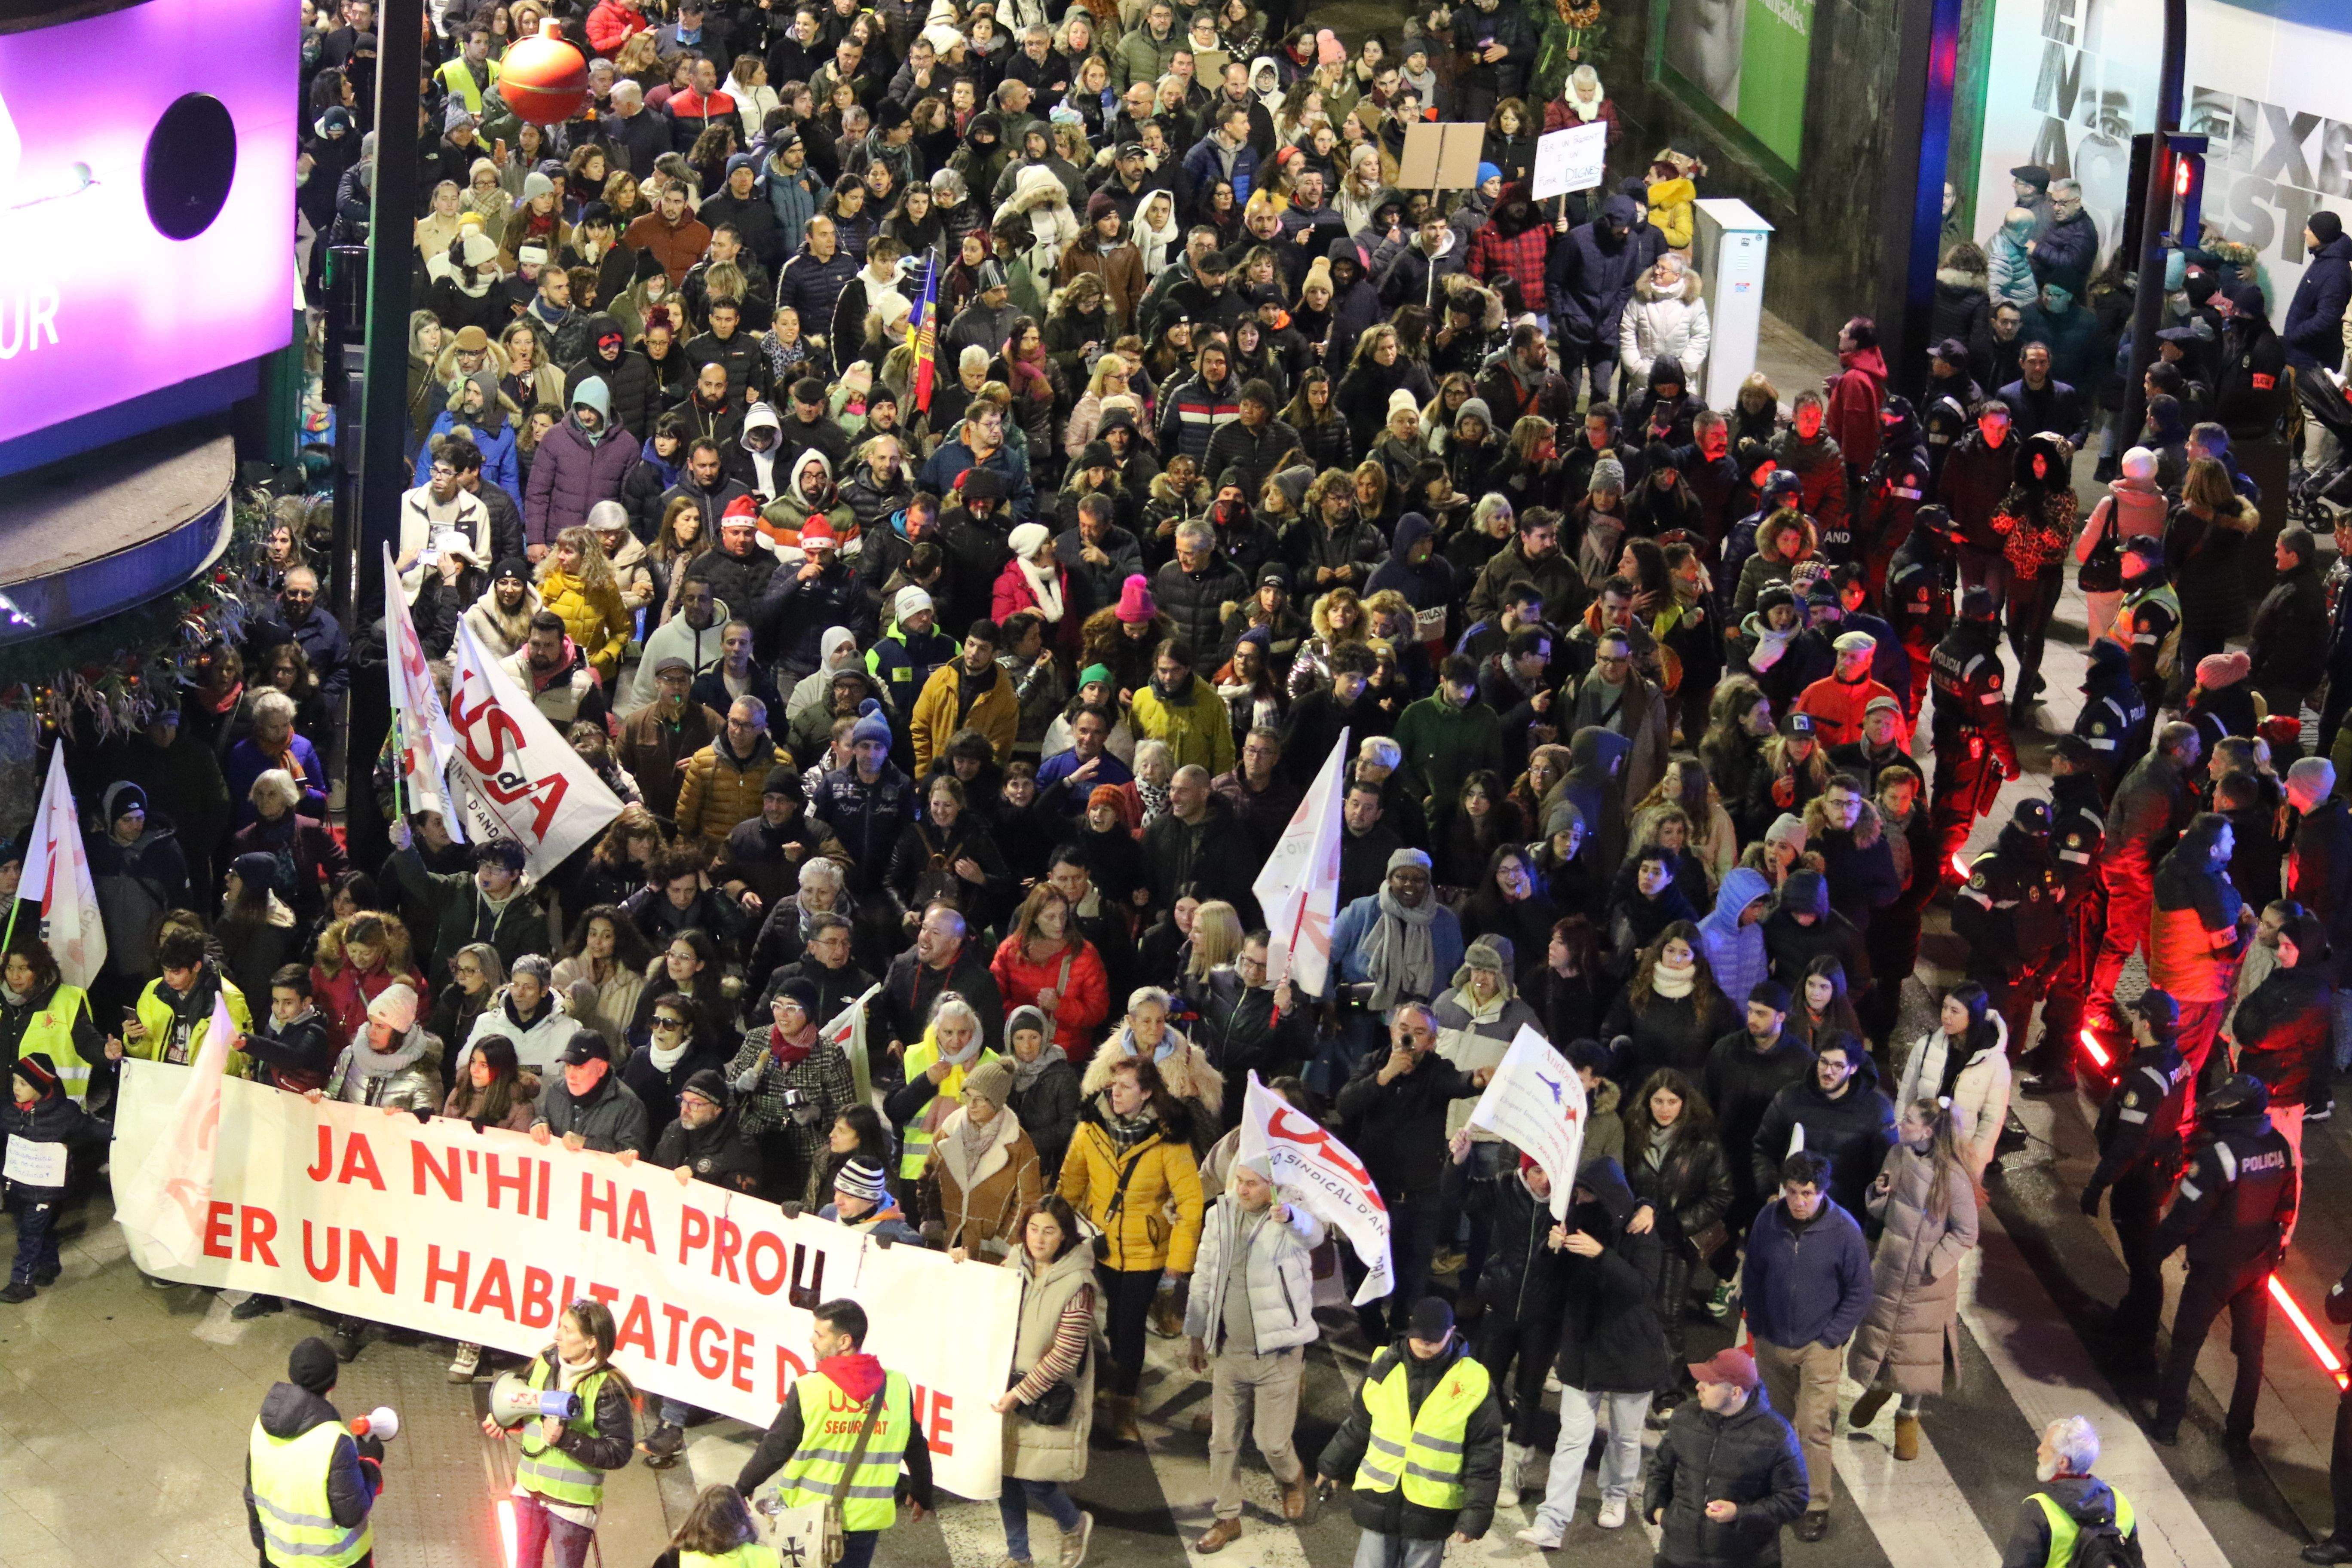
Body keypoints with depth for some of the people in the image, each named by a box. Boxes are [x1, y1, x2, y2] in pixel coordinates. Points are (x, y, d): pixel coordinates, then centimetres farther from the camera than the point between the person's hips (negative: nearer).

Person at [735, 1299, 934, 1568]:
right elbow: (916, 1447, 6)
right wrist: (922, 1495, 23)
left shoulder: (808, 1389, -16)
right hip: (866, 1517, 2)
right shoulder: (898, 1387, -6)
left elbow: (775, 1448, -9)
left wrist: (744, 1487, 7)